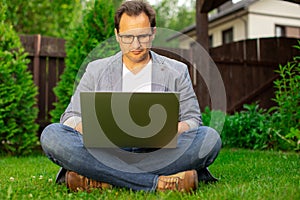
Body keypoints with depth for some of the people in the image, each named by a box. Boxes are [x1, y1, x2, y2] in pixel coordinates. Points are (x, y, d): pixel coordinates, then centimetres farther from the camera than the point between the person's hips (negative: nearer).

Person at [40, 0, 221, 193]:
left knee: (210, 137, -27)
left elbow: (193, 121, 8)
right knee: (51, 134, -24)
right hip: (107, 153, 1)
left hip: (158, 152, 0)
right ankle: (156, 182, -32)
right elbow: (70, 117, 10)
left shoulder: (176, 71, 12)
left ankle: (99, 179, -29)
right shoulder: (96, 70, 14)